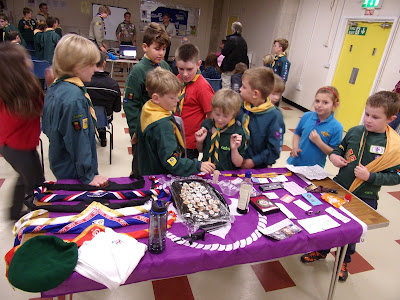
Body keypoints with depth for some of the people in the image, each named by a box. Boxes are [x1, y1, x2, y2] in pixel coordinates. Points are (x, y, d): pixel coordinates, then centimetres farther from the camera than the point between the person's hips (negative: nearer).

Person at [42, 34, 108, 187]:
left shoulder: (54, 88, 3)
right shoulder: (75, 98, -28)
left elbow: (47, 127, 13)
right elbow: (79, 140, -27)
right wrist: (88, 176, -19)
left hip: (58, 164, 10)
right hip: (73, 172, -9)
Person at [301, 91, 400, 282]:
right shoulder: (355, 131, -5)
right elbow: (341, 147, 12)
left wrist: (370, 176, -24)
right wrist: (334, 156, -9)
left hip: (364, 198, -3)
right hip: (339, 187, 3)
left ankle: (344, 261, 44)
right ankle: (321, 251, 45)